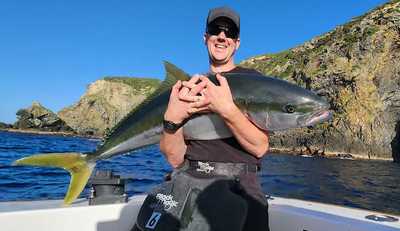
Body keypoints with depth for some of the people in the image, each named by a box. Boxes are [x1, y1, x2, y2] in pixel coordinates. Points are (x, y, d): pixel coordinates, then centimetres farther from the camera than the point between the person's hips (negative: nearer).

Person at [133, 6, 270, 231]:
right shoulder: (190, 85, 13)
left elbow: (260, 147, -4)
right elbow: (175, 159, 6)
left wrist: (226, 108, -19)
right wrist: (172, 119, -13)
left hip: (236, 183, -1)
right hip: (188, 179, 1)